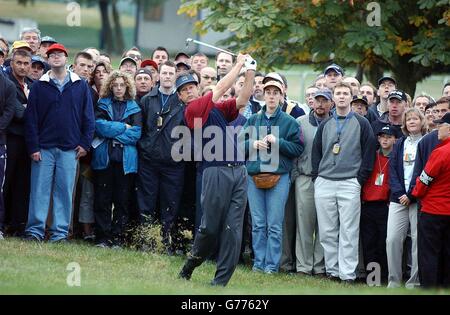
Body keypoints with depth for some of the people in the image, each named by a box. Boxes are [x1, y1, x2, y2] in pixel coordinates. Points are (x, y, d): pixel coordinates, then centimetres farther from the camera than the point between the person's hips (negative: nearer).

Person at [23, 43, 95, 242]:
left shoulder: (80, 86, 7)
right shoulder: (39, 86, 5)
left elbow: (88, 116, 7)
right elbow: (31, 118, 2)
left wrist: (85, 143, -1)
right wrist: (33, 147, -6)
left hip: (69, 149, 0)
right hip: (44, 148, 0)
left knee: (65, 191, 1)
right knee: (40, 190, -2)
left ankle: (60, 232, 4)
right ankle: (35, 230, 0)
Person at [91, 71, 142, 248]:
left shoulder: (134, 108, 11)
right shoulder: (102, 105, 10)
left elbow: (136, 133, -2)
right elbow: (99, 125, -7)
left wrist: (111, 131, -6)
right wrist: (123, 127, -8)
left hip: (126, 160, 1)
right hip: (104, 158, 0)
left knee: (122, 200, 0)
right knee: (102, 199, -3)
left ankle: (118, 237, 3)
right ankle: (102, 237, 0)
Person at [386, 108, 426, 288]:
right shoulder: (400, 144, 16)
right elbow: (393, 170, 11)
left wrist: (410, 195, -10)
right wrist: (399, 192, -5)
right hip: (398, 198, 4)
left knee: (418, 240, -4)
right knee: (393, 239, -5)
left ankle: (414, 282, 0)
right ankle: (393, 281, 2)